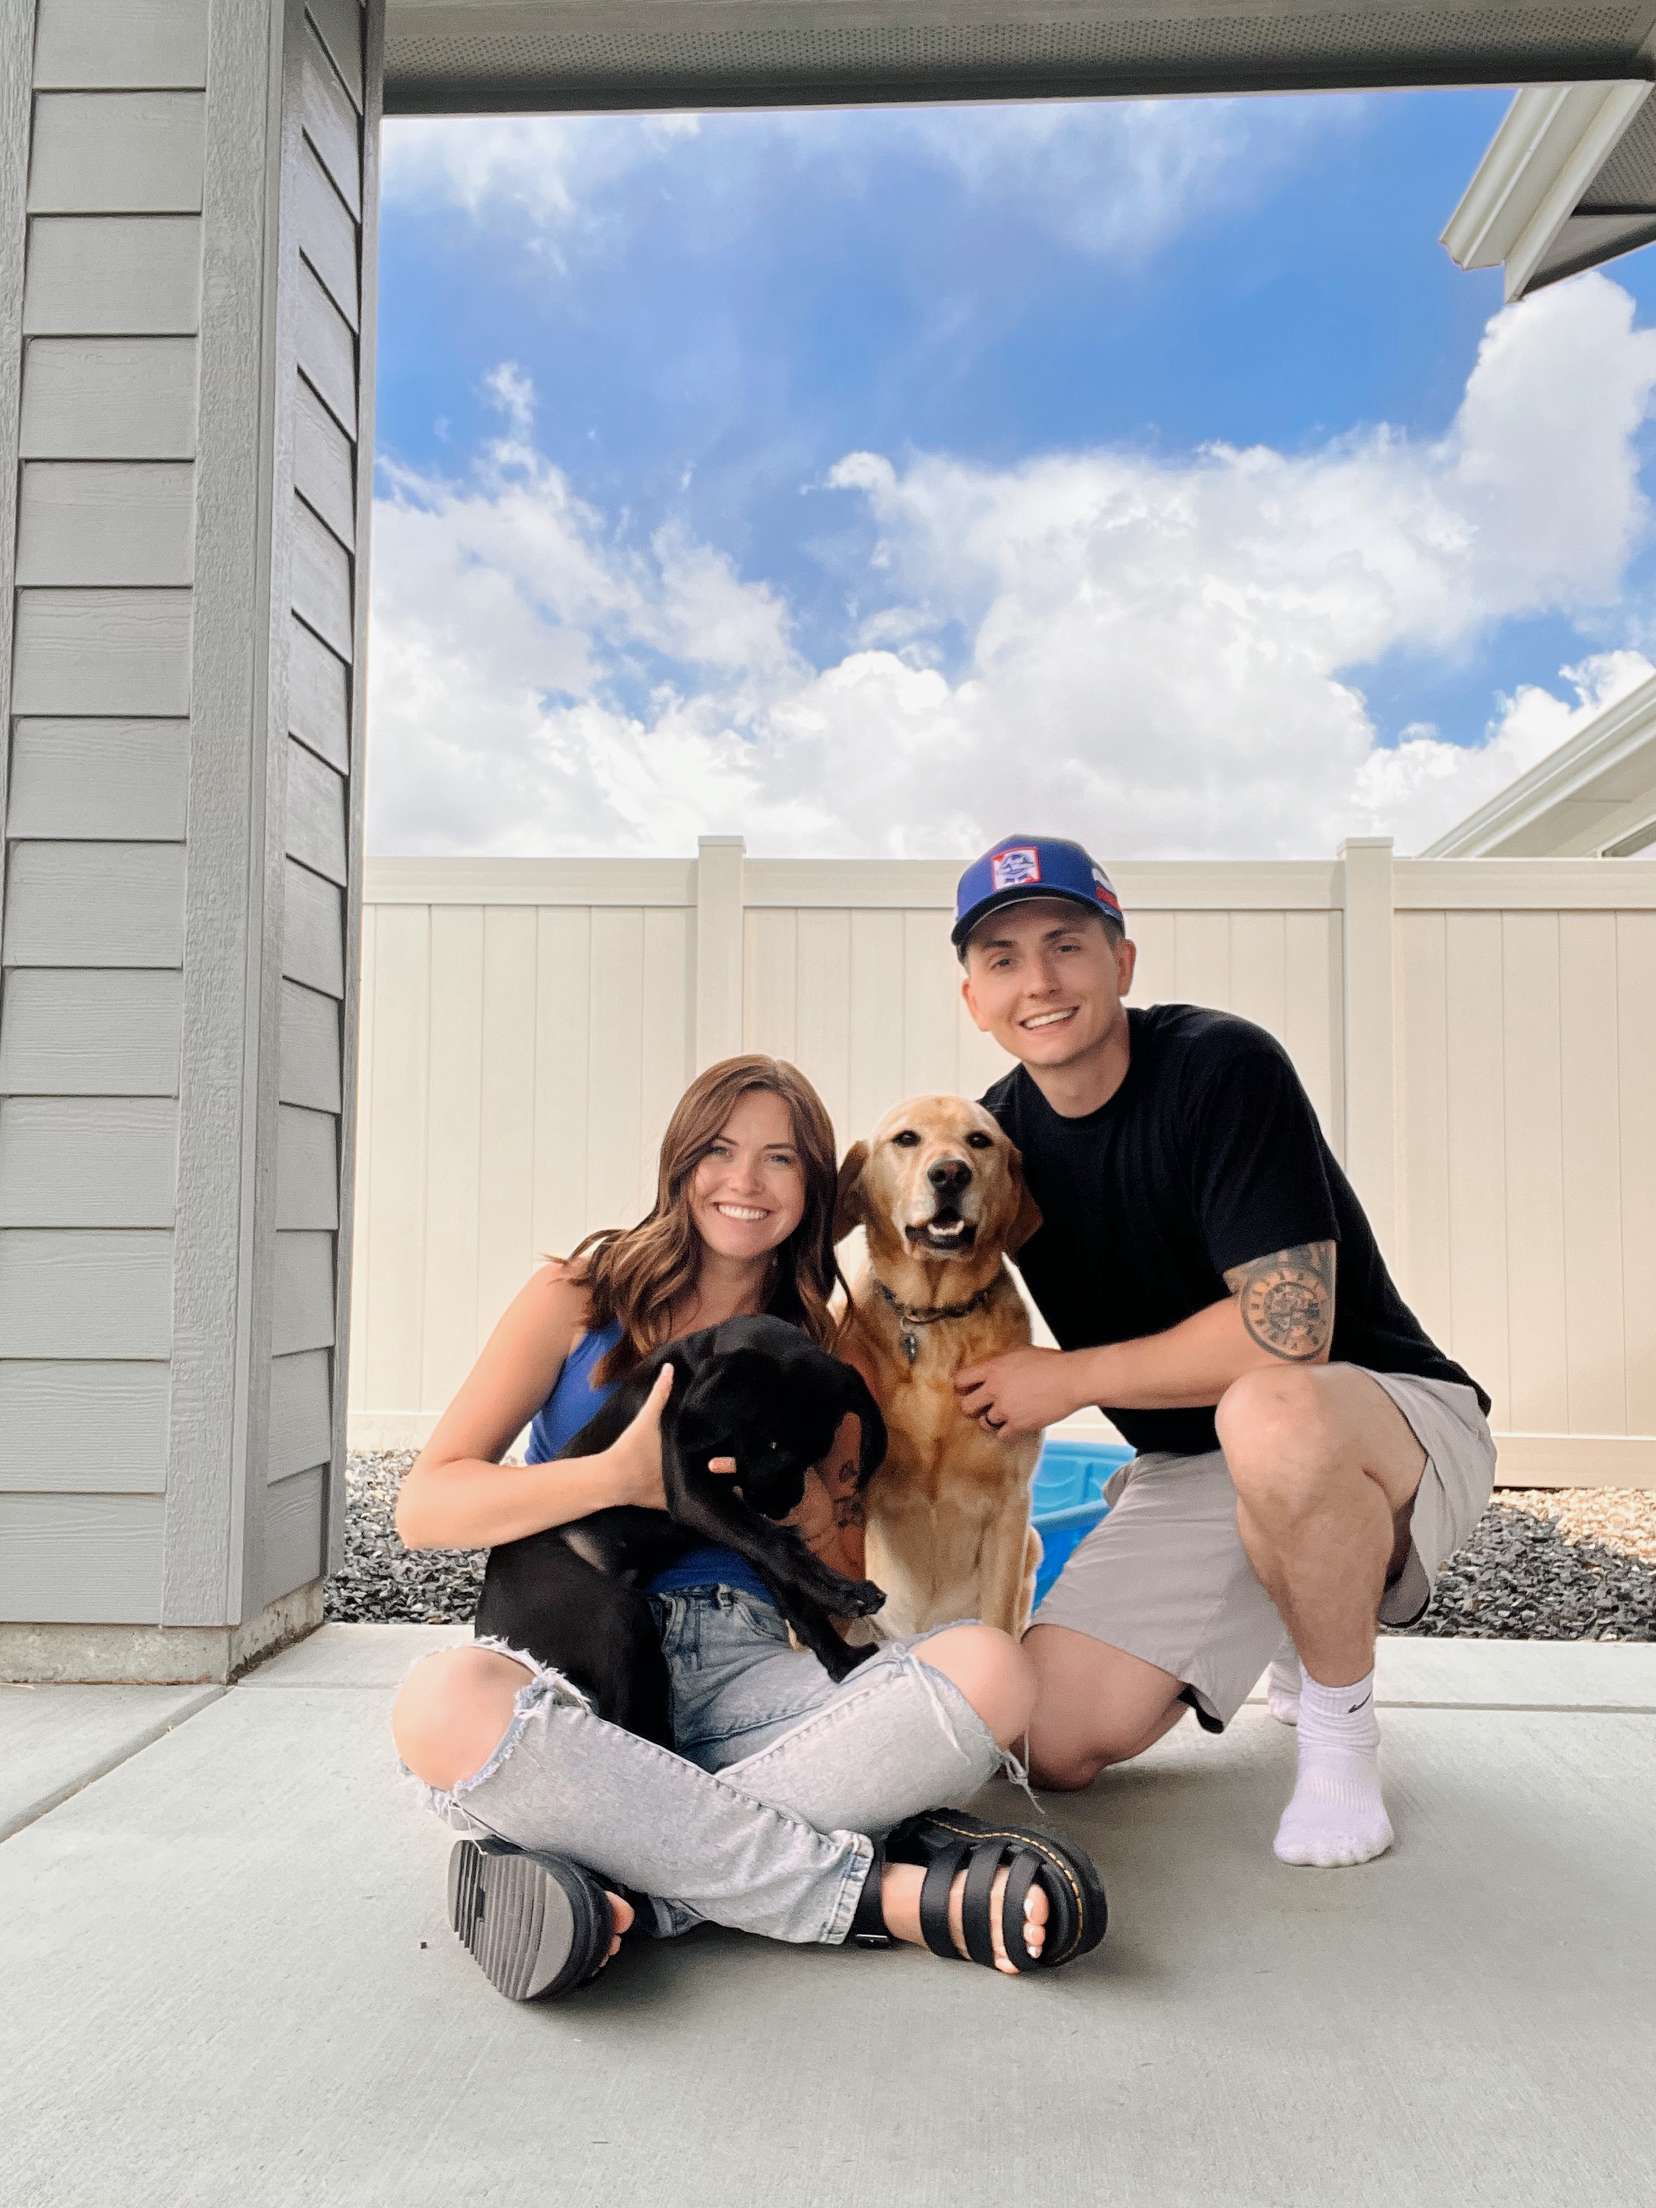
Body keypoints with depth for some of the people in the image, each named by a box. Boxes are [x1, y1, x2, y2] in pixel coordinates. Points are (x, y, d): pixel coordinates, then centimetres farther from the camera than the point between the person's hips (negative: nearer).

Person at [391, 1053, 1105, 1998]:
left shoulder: (818, 1353, 17)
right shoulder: (579, 1298, 9)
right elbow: (425, 1506, -1)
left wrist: (804, 1484, -5)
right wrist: (619, 1477, -14)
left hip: (744, 1666, 2)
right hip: (579, 1663, -2)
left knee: (992, 1672, -26)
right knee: (444, 1702, -39)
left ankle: (628, 1887, -29)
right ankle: (889, 1892, -30)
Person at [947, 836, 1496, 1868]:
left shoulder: (1223, 1067, -20)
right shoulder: (997, 1136, 0)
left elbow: (1289, 1329, -27)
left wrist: (1072, 1378, -18)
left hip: (1394, 1419, -6)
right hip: (1188, 1472, 7)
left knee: (1266, 1415, -42)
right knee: (1056, 1744, -7)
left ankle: (1341, 1729, -12)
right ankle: (1307, 1637, 22)